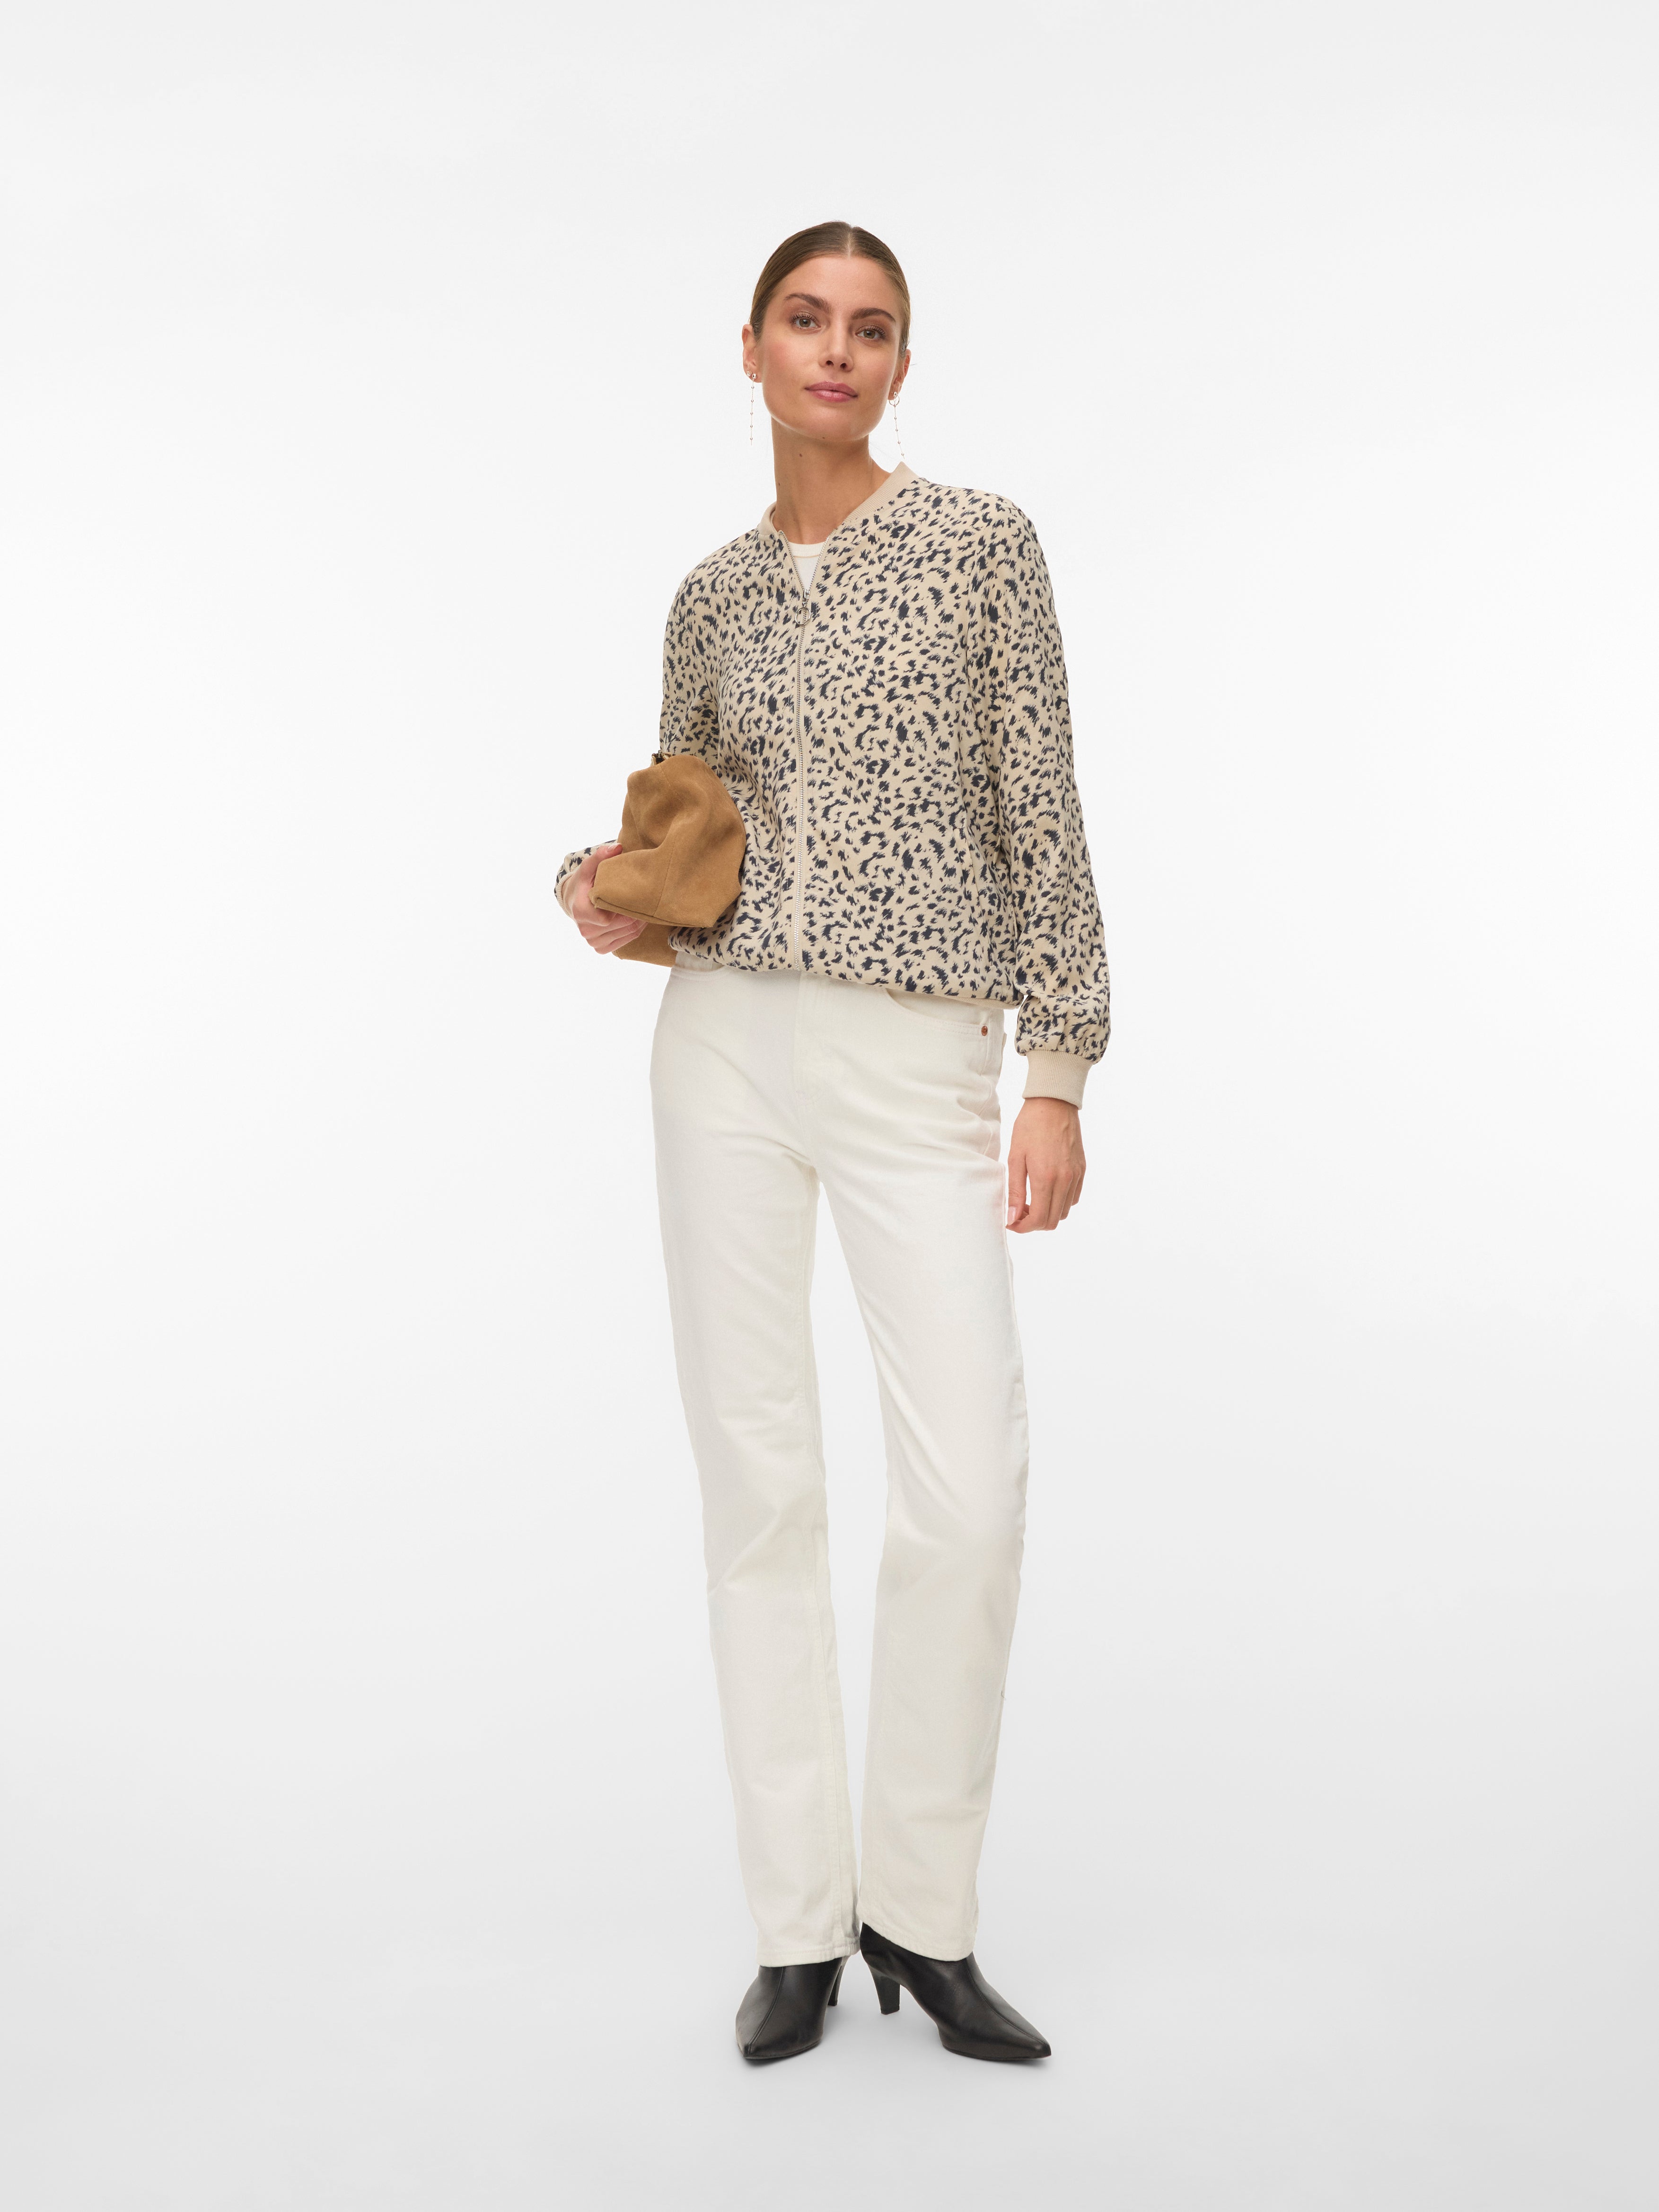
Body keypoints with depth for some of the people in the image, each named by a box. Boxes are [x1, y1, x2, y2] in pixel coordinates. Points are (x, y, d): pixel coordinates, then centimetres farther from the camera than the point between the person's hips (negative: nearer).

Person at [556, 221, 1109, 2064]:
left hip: (918, 1062, -3)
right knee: (756, 1475, 3)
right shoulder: (713, 597, 13)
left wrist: (1062, 1072, -6)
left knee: (968, 1491, -10)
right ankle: (799, 1923, 16)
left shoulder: (979, 545, 3)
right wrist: (601, 885, -1)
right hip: (724, 1042, 3)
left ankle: (922, 1909, 11)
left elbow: (1040, 813, -1)